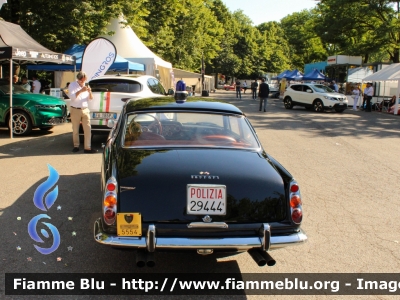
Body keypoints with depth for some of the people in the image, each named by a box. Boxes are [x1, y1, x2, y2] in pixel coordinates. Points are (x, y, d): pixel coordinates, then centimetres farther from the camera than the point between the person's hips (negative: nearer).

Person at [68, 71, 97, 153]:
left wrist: (90, 92, -8)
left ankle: (87, 147, -5)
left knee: (87, 129, -5)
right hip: (75, 110, -3)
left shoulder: (86, 86, 13)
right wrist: (80, 91, -24)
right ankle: (76, 146, 17)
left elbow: (90, 98, 11)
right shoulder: (72, 85, 0)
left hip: (85, 110, 3)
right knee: (75, 130, 4)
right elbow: (72, 96, -15)